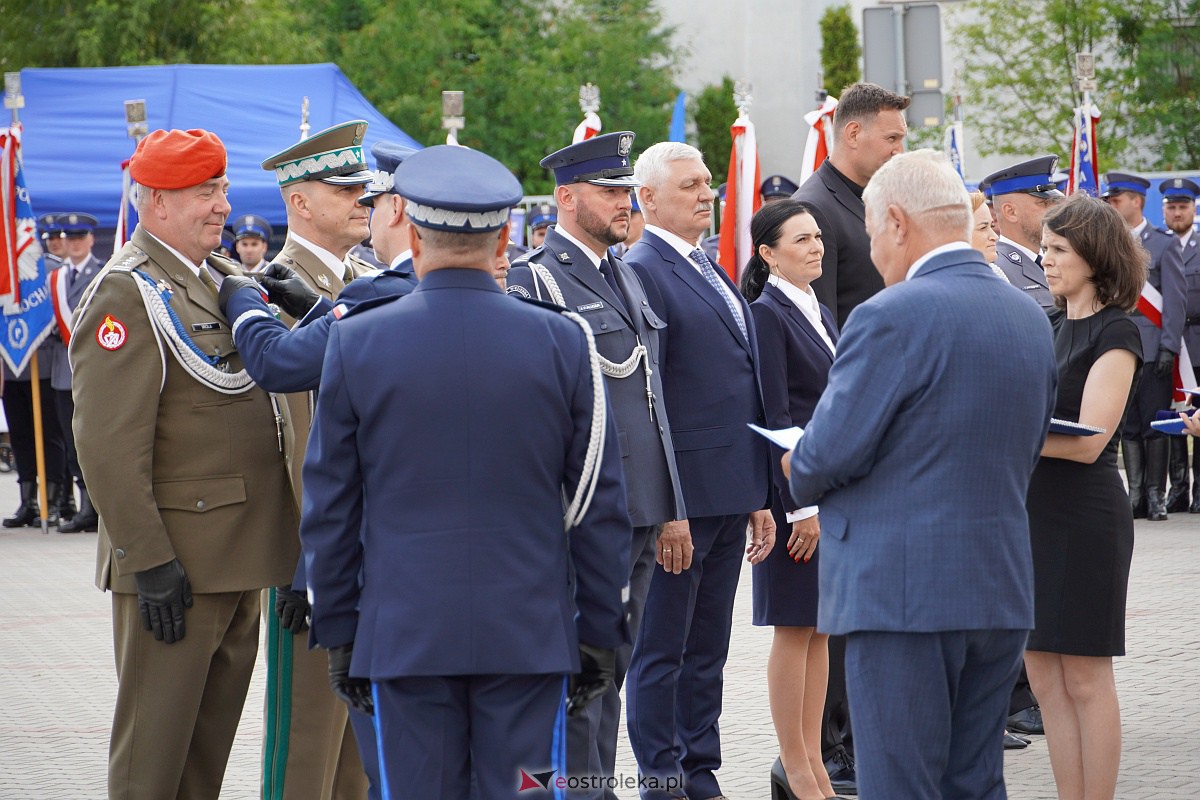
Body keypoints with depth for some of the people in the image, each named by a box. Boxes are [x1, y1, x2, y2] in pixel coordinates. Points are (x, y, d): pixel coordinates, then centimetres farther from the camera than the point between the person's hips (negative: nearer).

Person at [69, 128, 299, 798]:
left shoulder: (223, 278, 15)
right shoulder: (126, 295, -13)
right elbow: (109, 446, -19)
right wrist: (150, 561, -22)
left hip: (239, 560, 9)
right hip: (176, 566, -9)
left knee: (212, 740, 14)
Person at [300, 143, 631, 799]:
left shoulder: (357, 341, -3)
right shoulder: (561, 341, -2)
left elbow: (330, 506, 2)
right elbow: (599, 505, 2)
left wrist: (338, 630, 11)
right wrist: (600, 631, 10)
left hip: (403, 636, 0)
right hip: (530, 636, 0)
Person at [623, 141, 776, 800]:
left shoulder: (714, 276, 17)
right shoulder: (641, 272, -11)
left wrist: (760, 499, 17)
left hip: (728, 497, 9)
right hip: (680, 499, -9)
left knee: (707, 652, 13)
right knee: (661, 653, -1)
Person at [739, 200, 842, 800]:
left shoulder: (820, 314, 15)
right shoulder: (768, 315, -10)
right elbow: (775, 417, -15)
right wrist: (800, 503, -18)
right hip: (795, 486, -8)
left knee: (821, 629, 10)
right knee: (795, 628, -2)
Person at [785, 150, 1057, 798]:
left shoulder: (893, 317, -14)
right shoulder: (1031, 318, 11)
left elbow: (831, 455, -13)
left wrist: (799, 475, 9)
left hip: (905, 593, -8)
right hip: (1002, 593, 8)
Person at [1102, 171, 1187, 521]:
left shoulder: (1164, 243, 1)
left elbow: (1175, 299, -3)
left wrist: (1168, 347, -10)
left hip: (1151, 347, -4)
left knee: (1155, 424, -2)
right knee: (1127, 425, 4)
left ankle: (1155, 495, 2)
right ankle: (1136, 493, 8)